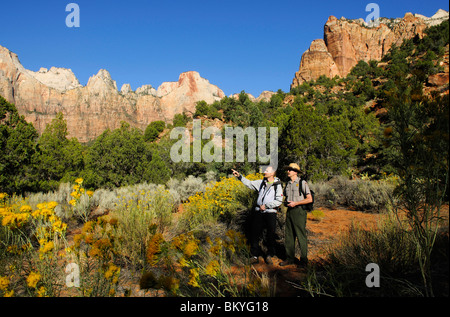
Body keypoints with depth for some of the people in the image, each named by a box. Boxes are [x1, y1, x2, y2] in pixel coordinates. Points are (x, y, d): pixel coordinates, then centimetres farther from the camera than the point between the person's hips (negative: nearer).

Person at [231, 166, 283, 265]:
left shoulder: (278, 185, -4)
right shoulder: (261, 183, 10)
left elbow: (279, 201, -9)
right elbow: (249, 183, 14)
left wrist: (266, 205, -13)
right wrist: (239, 176, 5)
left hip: (270, 213, -4)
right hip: (259, 212, 4)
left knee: (270, 235, 5)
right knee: (254, 234, 3)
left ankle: (269, 256, 23)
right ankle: (255, 255, 17)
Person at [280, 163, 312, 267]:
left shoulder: (302, 183, -5)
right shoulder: (288, 184, 15)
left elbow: (309, 199, -8)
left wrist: (295, 203, -14)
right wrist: (286, 203, 1)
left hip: (299, 211, -6)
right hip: (289, 211, 6)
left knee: (301, 236, -2)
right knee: (288, 235, 8)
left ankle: (303, 260, 9)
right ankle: (290, 258, 18)